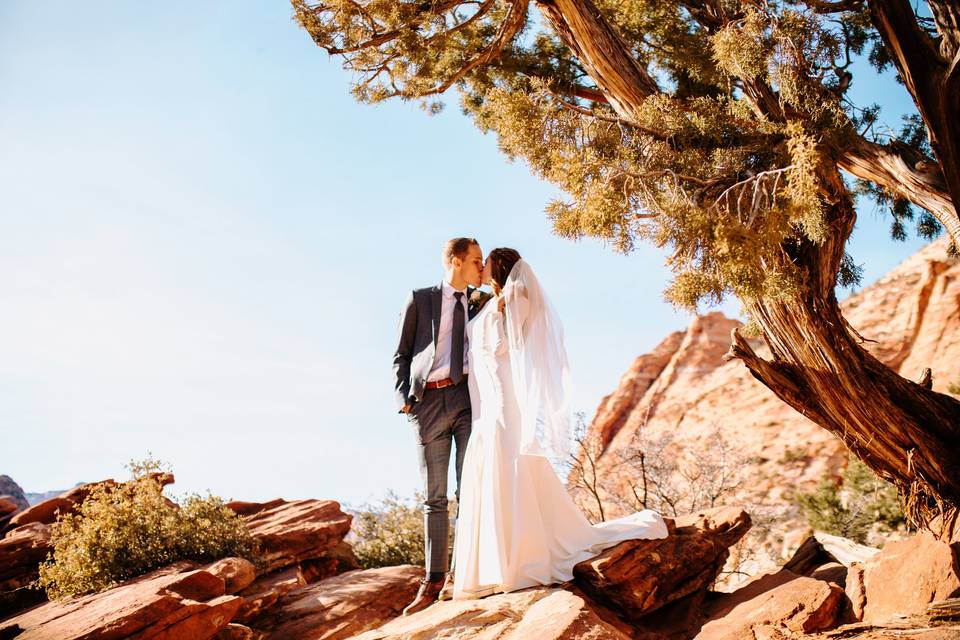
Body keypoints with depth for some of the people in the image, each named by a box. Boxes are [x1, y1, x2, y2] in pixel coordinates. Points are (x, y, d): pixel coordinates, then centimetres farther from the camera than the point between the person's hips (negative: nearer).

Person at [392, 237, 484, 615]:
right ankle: (433, 580, 9)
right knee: (434, 496, 4)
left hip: (469, 397, 2)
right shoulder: (420, 299, 9)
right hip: (428, 402, -1)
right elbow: (401, 354, 8)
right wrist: (403, 397, -6)